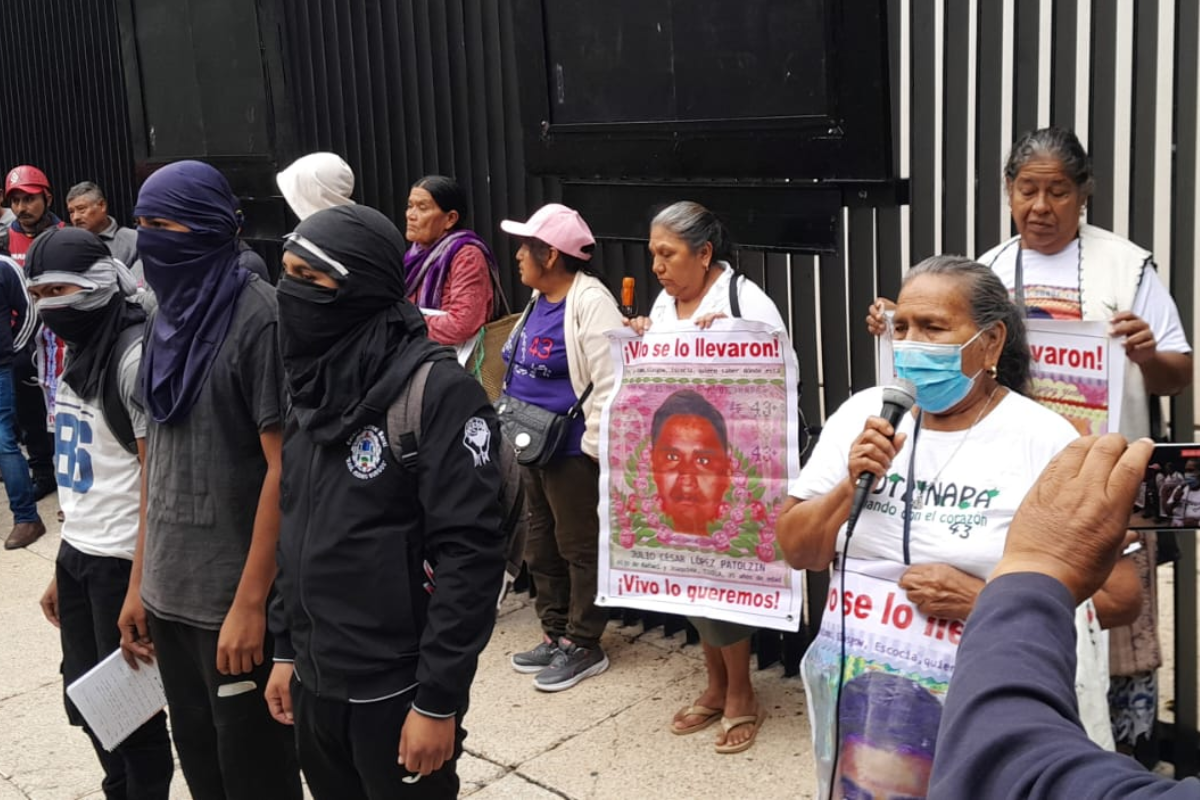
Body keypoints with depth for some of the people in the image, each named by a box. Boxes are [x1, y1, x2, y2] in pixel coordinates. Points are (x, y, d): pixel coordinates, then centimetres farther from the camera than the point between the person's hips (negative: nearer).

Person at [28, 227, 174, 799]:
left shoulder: (136, 355, -15)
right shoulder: (79, 354, 10)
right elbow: (78, 474, 14)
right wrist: (62, 570, 16)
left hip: (121, 562, -8)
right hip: (76, 556, 8)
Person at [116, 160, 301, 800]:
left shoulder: (259, 319, -14)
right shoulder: (166, 320, 9)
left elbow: (284, 468, -17)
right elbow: (157, 459, 13)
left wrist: (250, 602, -18)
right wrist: (138, 581, 13)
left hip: (234, 597, -7)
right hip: (169, 591, 7)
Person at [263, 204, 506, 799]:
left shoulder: (438, 392, -16)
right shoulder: (313, 388, 6)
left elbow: (471, 556, -19)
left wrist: (439, 699, -18)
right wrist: (285, 648, 14)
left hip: (396, 691, -6)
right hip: (315, 682, 7)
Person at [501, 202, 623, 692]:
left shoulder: (590, 302, -18)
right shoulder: (539, 301, 10)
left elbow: (610, 381, -23)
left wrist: (593, 448, -21)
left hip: (572, 450, -10)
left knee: (580, 547, 3)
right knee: (541, 543, 17)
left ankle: (583, 646, 14)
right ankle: (555, 634, 30)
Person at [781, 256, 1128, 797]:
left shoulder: (1046, 440, -11)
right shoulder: (861, 414, 0)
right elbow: (795, 552, 1)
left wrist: (987, 602, -22)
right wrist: (852, 486, -16)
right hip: (853, 679, 4)